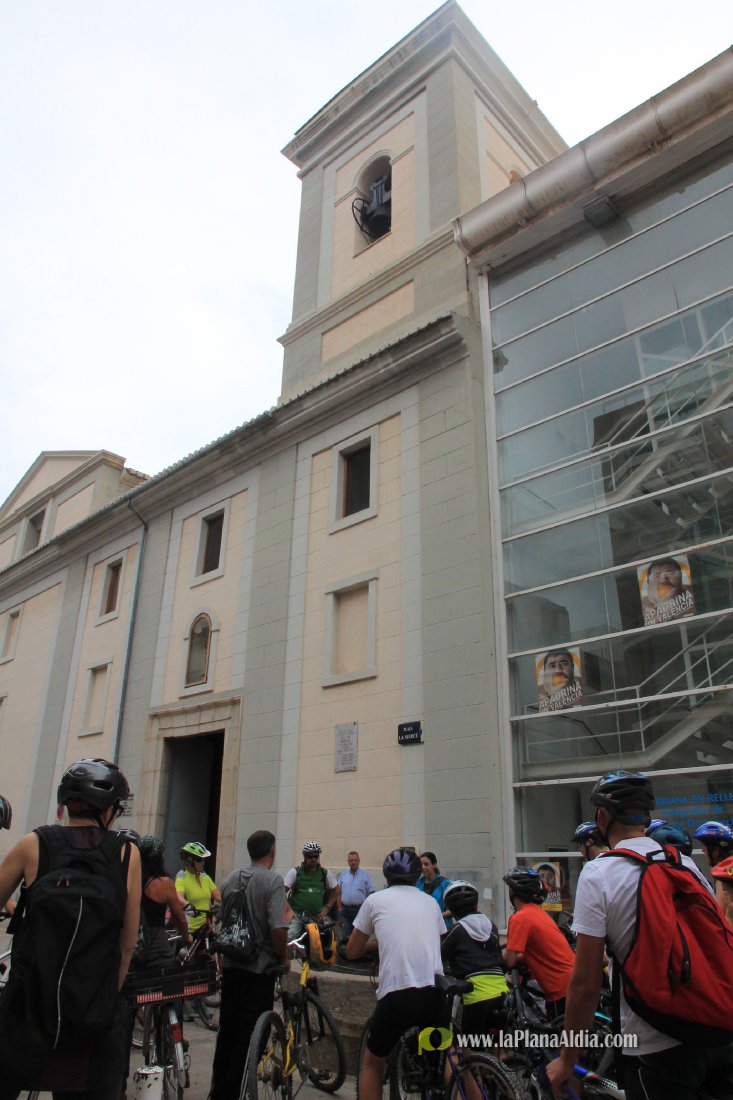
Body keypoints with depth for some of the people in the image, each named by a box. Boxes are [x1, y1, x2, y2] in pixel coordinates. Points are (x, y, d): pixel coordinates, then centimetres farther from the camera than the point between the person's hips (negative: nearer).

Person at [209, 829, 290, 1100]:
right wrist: (284, 958, -7)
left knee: (227, 1030, 18)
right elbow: (278, 928, -24)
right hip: (260, 968, -6)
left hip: (231, 966, 6)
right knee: (249, 1036, 5)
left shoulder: (231, 879, 3)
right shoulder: (273, 880, -16)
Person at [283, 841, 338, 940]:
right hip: (297, 915, -3)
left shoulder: (325, 873, 7)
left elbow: (336, 889, 19)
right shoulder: (295, 872, -2)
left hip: (317, 916, 3)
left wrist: (327, 907, 9)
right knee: (289, 939, -24)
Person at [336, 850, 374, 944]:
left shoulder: (365, 875, 1)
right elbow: (338, 892, 9)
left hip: (360, 909, -2)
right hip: (345, 909, 2)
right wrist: (340, 908, 2)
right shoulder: (343, 875, 8)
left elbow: (371, 893, 1)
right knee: (344, 936, 2)